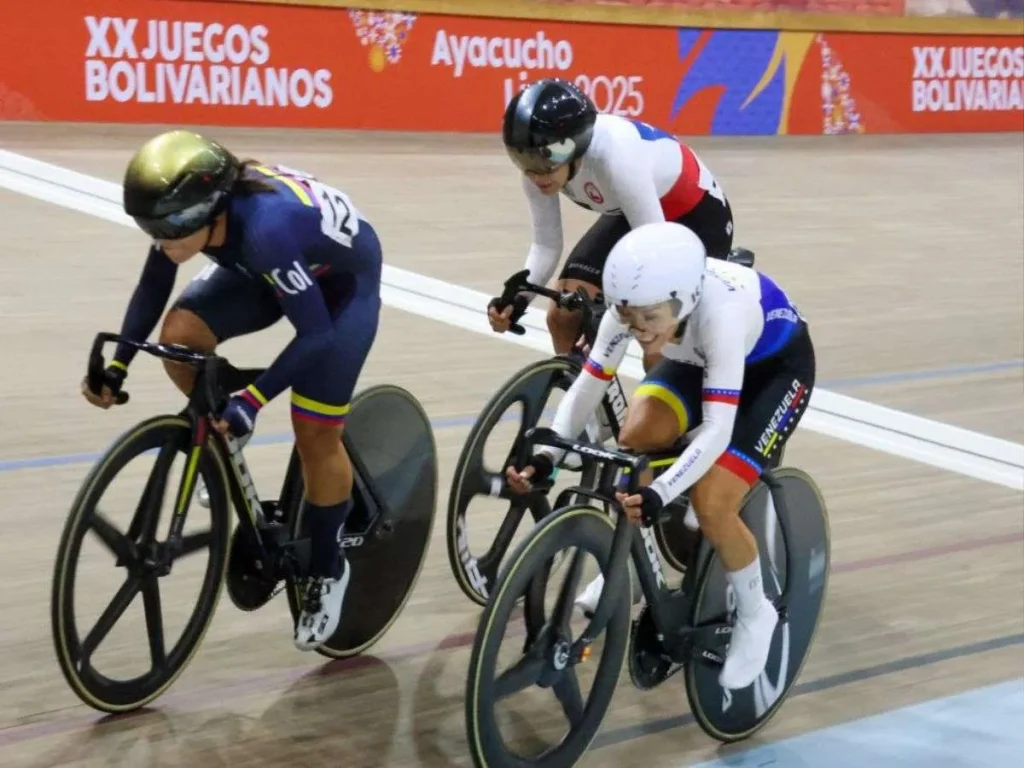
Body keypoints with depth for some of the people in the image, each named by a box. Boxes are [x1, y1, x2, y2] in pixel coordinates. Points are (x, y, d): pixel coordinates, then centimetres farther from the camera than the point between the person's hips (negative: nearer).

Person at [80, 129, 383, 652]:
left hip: (343, 280, -6)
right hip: (268, 270, 6)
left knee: (315, 433, -7)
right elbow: (153, 288, -6)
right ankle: (220, 433, 10)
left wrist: (253, 400, -40)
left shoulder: (267, 228, -43)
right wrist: (117, 366, -15)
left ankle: (326, 569, 14)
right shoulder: (186, 207, -24)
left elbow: (316, 333, -36)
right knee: (180, 334, -19)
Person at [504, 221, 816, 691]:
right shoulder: (632, 305, -28)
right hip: (698, 357, 5)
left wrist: (659, 494, -56)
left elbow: (717, 430, -44)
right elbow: (588, 384, -24)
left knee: (710, 505, -20)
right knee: (634, 439, -20)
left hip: (776, 365, -5)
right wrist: (547, 455, -38)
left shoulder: (719, 313, -43)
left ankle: (754, 615, 6)